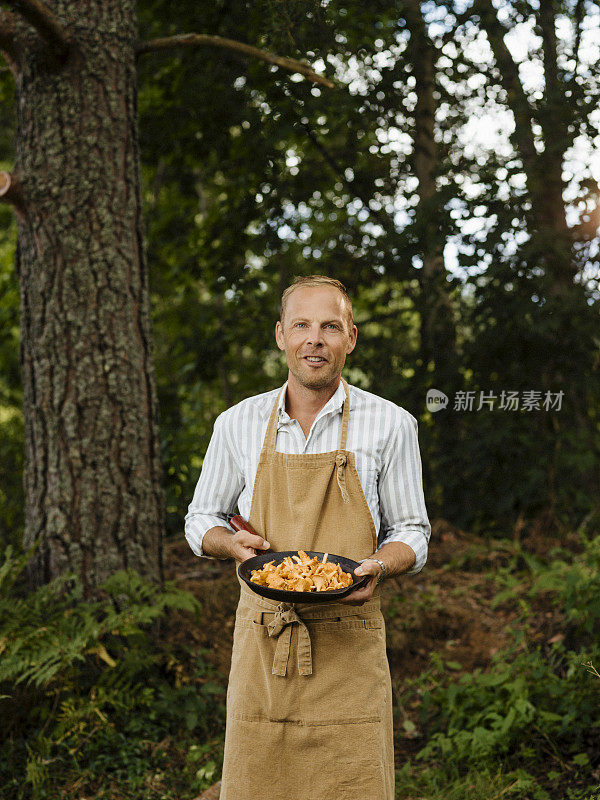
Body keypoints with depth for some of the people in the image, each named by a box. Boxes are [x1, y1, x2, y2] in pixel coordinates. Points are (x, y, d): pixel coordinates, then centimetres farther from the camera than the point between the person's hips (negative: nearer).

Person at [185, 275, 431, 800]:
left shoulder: (390, 425, 1)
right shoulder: (238, 424, 6)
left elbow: (411, 533, 8)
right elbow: (201, 520, 15)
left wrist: (378, 566, -14)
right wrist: (233, 543, -7)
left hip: (348, 644, -1)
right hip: (262, 638, 2)